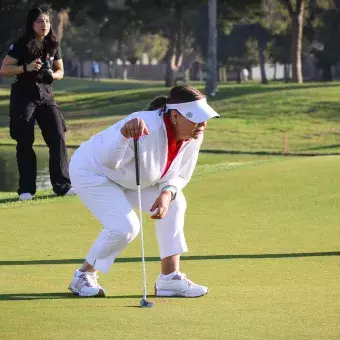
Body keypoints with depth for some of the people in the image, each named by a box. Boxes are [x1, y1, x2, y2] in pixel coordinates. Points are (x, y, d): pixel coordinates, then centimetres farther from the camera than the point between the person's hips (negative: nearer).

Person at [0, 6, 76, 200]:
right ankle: (27, 189, 7)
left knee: (58, 137, -8)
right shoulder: (21, 45, -8)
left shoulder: (53, 46, 5)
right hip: (24, 97, -4)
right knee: (25, 142, -1)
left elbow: (60, 71, 15)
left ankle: (62, 185, -4)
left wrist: (52, 75, -9)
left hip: (46, 96, 4)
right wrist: (26, 68, -21)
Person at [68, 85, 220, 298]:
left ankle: (169, 278, 2)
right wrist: (124, 134, -67)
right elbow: (109, 161, -47)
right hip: (91, 171, -8)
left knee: (175, 203, -5)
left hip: (130, 180, 8)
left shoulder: (194, 137, -15)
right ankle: (84, 276, 0)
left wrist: (167, 193, -25)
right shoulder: (147, 128, -40)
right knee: (124, 226, -23)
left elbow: (179, 176, -2)